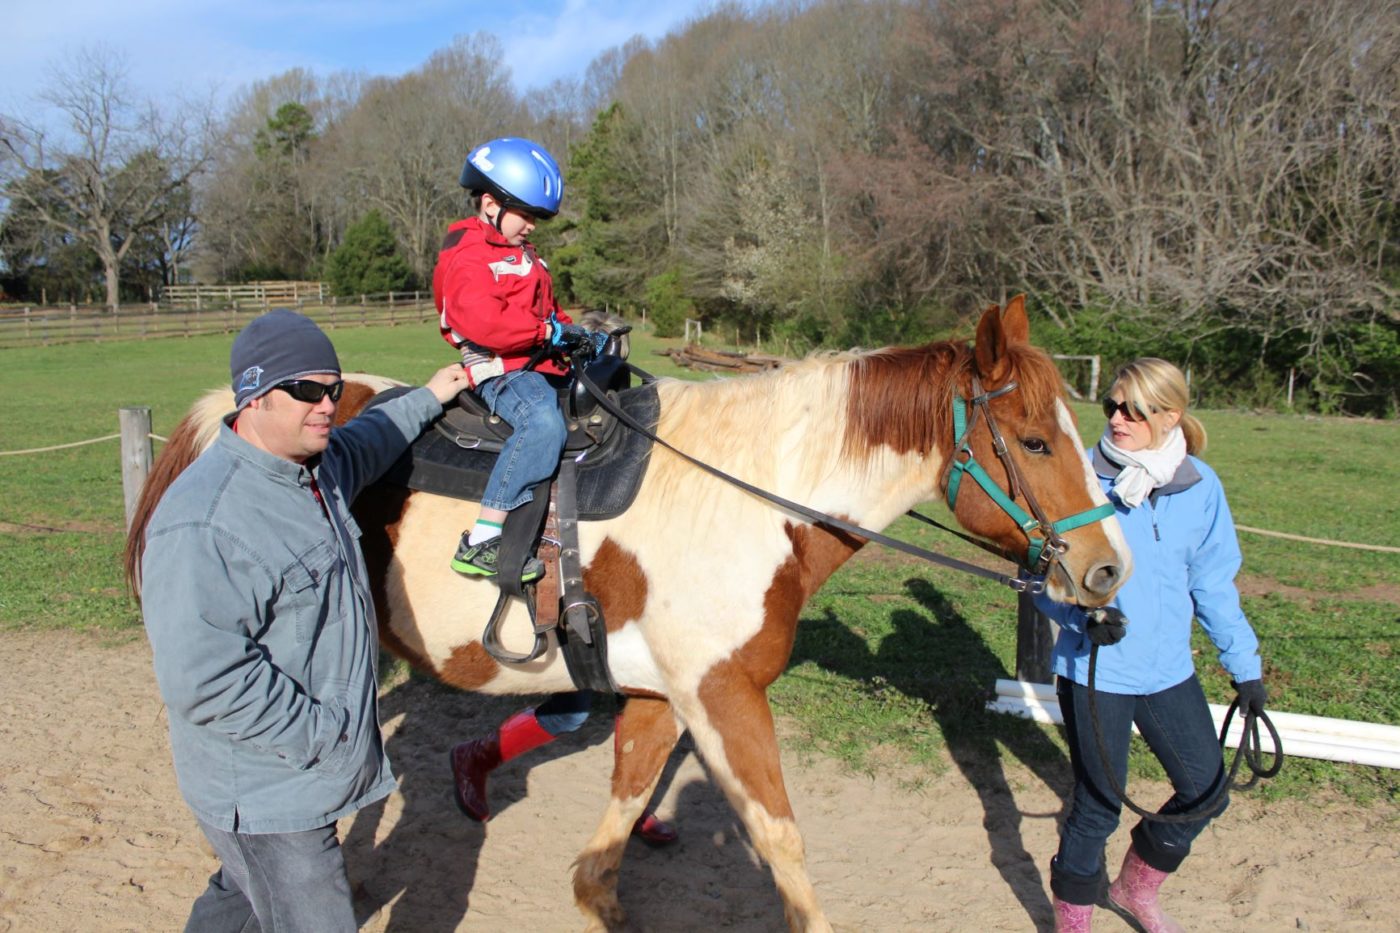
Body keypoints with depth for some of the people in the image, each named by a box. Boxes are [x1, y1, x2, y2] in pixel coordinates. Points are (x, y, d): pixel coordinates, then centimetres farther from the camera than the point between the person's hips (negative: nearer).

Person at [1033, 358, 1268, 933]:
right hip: (1094, 672, -5)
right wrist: (1084, 614, -26)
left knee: (1207, 790, 16)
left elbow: (1213, 584, 7)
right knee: (1098, 807, 3)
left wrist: (1244, 665, 9)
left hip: (1168, 669, 5)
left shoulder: (1200, 486, -3)